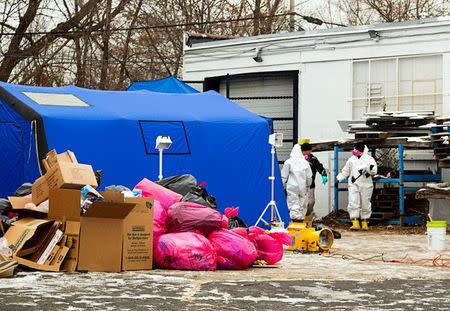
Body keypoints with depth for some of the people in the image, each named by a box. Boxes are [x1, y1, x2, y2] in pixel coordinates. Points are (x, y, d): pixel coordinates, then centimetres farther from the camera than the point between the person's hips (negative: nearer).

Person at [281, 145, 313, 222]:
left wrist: (283, 185, 9)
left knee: (293, 202, -4)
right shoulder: (305, 162, 6)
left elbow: (284, 176, -1)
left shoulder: (288, 162, -4)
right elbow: (309, 176, 12)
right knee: (302, 202, 10)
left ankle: (295, 216, -13)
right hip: (303, 187, 3)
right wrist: (308, 186, 23)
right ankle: (301, 216, 12)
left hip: (292, 186, -3)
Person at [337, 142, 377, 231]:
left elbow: (374, 171, -3)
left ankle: (365, 223, 15)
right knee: (353, 203, -10)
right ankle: (355, 223, -12)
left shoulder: (369, 159, 3)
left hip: (366, 185, -2)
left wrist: (368, 169, -22)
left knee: (365, 204, 3)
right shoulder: (351, 159, 15)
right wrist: (338, 179, 18)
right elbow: (345, 171, 23)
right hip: (353, 184, 2)